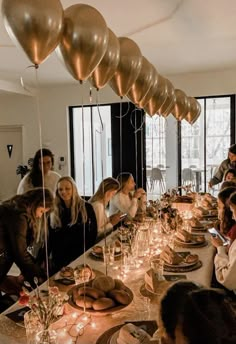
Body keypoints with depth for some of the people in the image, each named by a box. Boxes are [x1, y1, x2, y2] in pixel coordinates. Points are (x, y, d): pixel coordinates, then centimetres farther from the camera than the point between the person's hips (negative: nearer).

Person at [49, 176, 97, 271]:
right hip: (59, 259, 2)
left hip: (81, 257, -2)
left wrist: (86, 254, -10)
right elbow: (51, 238, 8)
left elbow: (93, 232, -2)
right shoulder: (54, 211, 6)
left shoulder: (86, 207, -2)